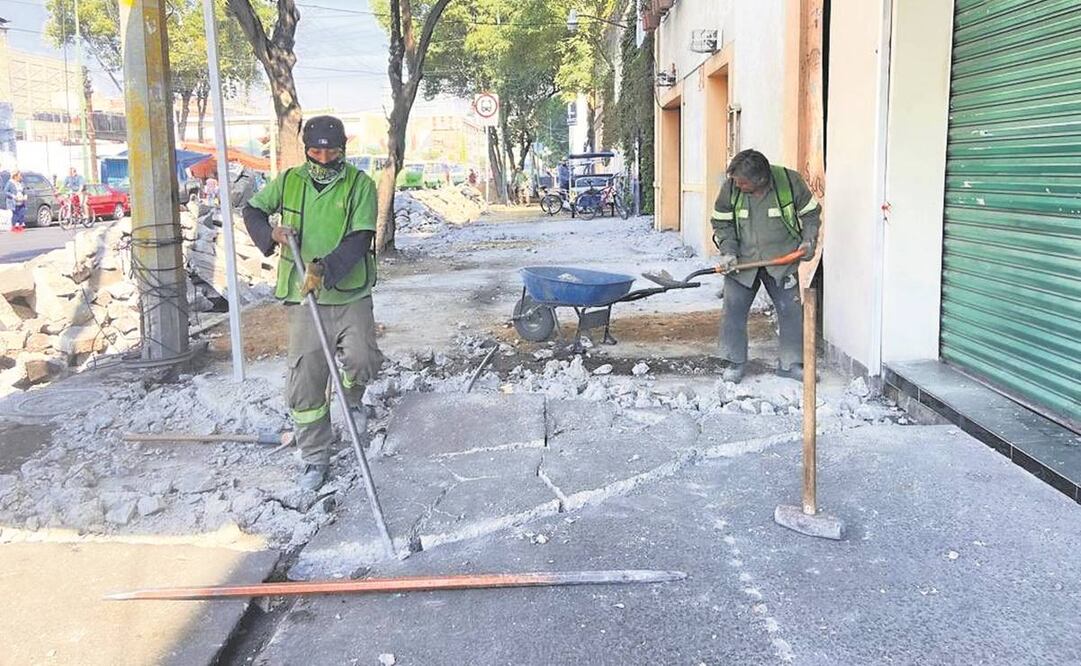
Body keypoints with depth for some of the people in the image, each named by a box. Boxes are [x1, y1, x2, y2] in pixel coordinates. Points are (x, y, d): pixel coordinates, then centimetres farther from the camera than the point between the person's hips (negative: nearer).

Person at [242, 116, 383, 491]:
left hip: (351, 294, -2)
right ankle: (315, 458, 17)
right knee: (305, 381, 2)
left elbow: (361, 238, -14)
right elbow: (252, 210, 16)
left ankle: (351, 397, 20)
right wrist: (271, 233, -6)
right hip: (303, 297, 2)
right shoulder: (289, 181, 4)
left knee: (363, 361, -18)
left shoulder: (360, 185, -5)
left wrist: (326, 268, -27)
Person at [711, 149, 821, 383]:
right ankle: (735, 361, 12)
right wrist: (728, 252, -11)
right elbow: (722, 223, 2)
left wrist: (808, 240, -8)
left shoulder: (790, 181, -12)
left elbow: (811, 213, 4)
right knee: (734, 309, -3)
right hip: (742, 261, 1)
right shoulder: (730, 188, -10)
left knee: (791, 309, 1)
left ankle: (790, 363, 15)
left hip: (781, 259, 0)